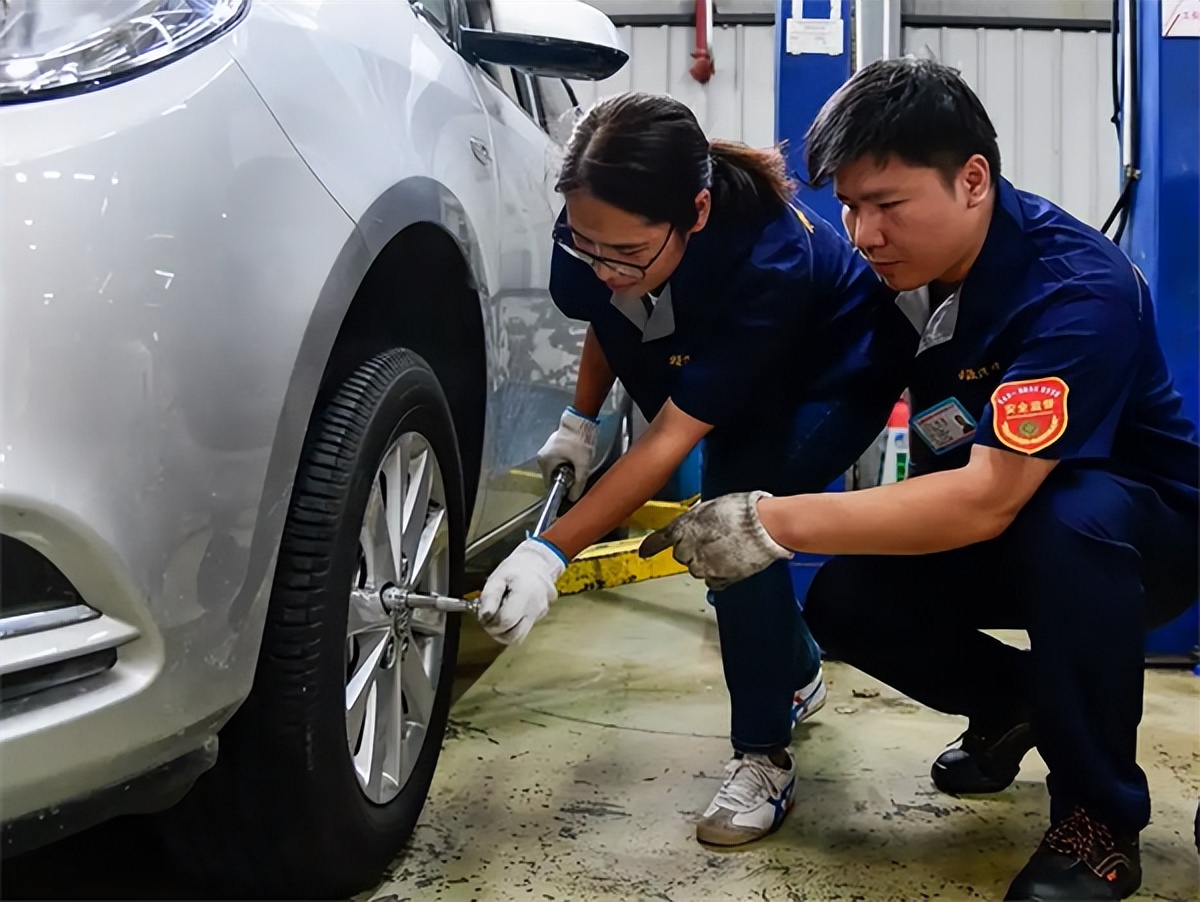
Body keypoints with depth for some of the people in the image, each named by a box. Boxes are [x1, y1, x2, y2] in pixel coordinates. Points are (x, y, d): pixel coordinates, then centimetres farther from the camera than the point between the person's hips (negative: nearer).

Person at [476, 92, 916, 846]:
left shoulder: (768, 256, -42)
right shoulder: (600, 229, -25)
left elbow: (671, 438, -41)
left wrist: (551, 554, -45)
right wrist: (579, 423, -9)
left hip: (837, 377, -6)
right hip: (726, 367, 7)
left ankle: (765, 758, -9)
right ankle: (797, 677, 36)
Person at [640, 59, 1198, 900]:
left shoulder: (1076, 289, -32)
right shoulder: (902, 265, -10)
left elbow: (988, 498, -40)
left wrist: (775, 524, -40)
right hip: (996, 534, 6)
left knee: (1068, 520, -39)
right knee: (845, 602, -16)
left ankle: (1100, 822, -18)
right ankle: (1012, 702, 13)